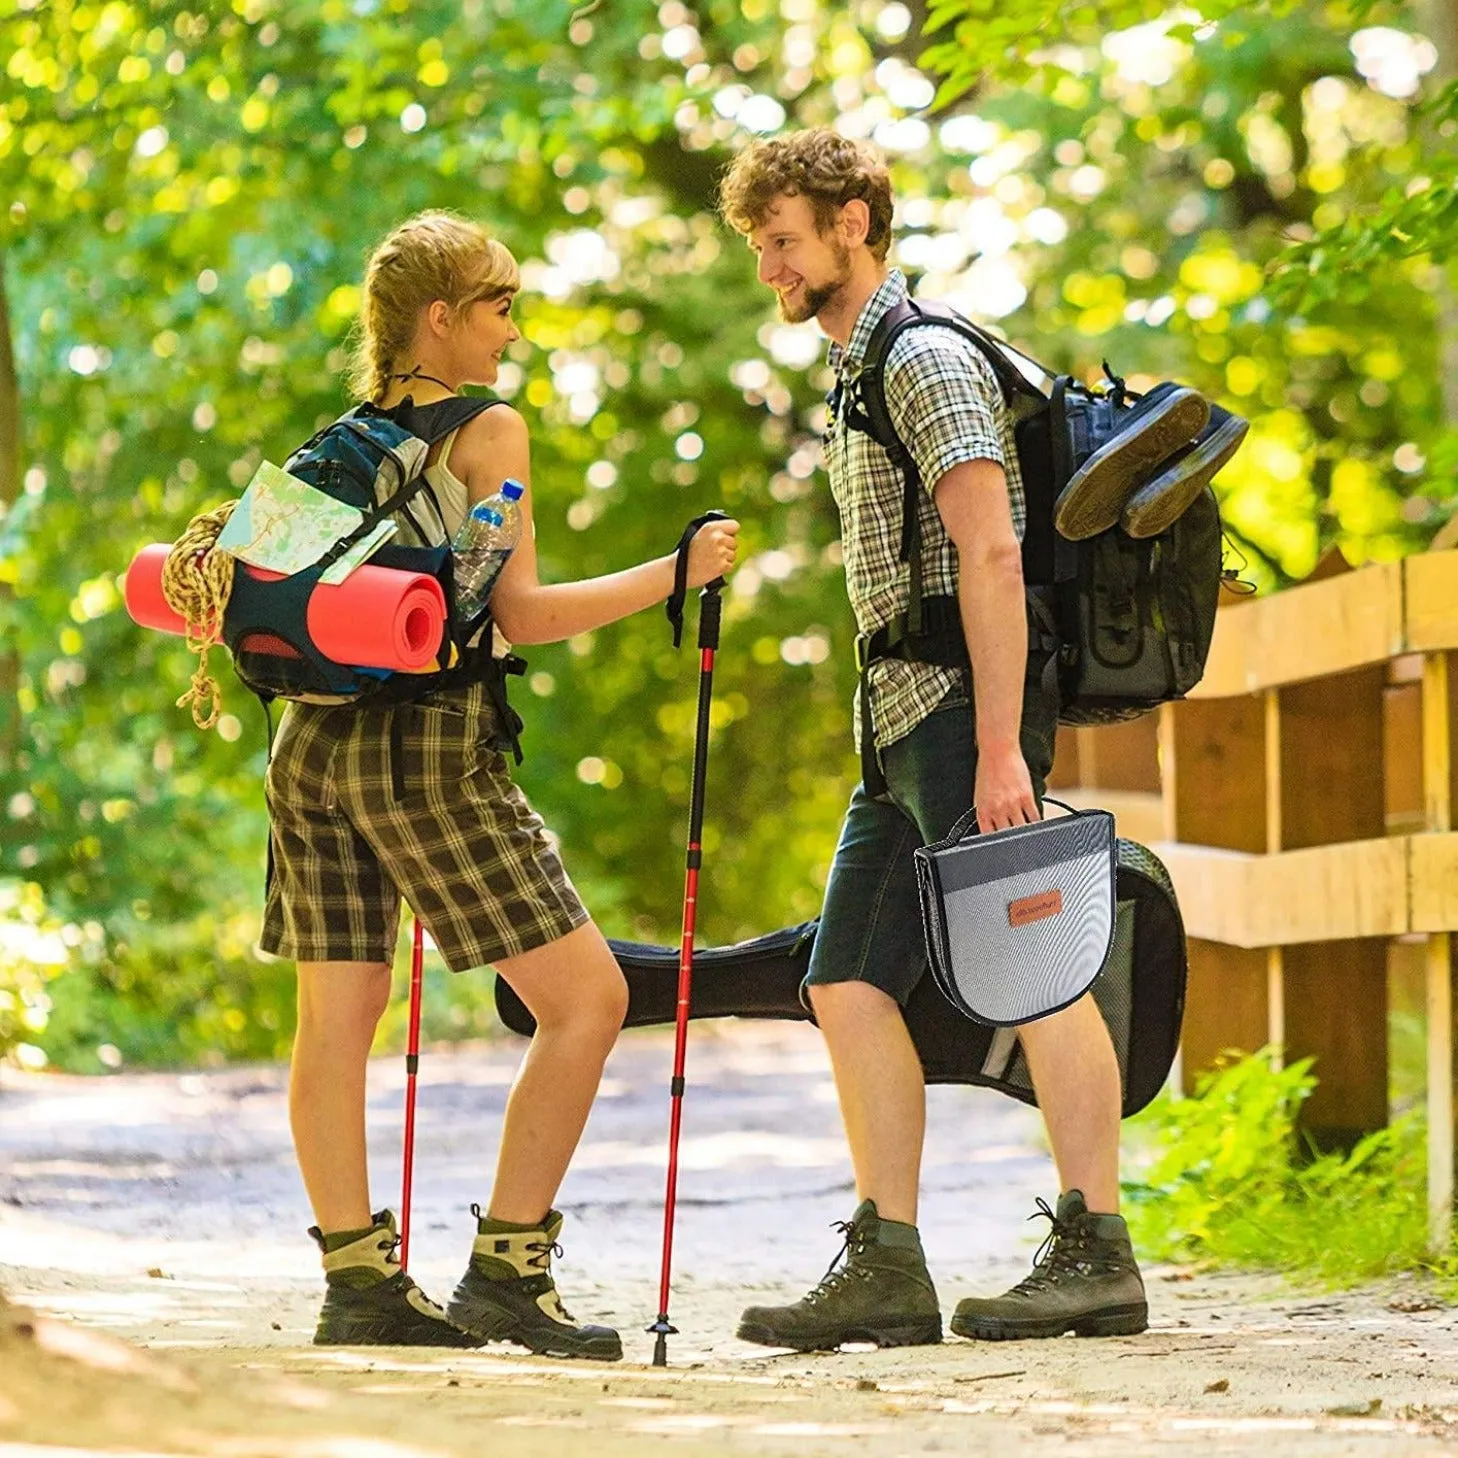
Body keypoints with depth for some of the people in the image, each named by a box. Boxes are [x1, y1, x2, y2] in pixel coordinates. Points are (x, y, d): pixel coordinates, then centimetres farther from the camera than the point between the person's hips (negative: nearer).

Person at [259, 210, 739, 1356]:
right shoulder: (488, 430, -4)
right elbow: (521, 612, -9)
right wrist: (679, 571, -4)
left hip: (312, 737, 8)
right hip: (427, 739, -8)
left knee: (336, 1016, 5)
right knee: (587, 998, -2)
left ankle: (357, 1282, 4)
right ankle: (507, 1269, -5)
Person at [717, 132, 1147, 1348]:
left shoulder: (926, 358, -9)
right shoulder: (859, 372, 22)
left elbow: (991, 555, -17)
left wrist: (999, 745, -23)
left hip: (966, 704, -10)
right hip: (902, 723, 10)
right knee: (850, 985, 5)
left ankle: (1097, 1254, -8)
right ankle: (888, 1270, 4)